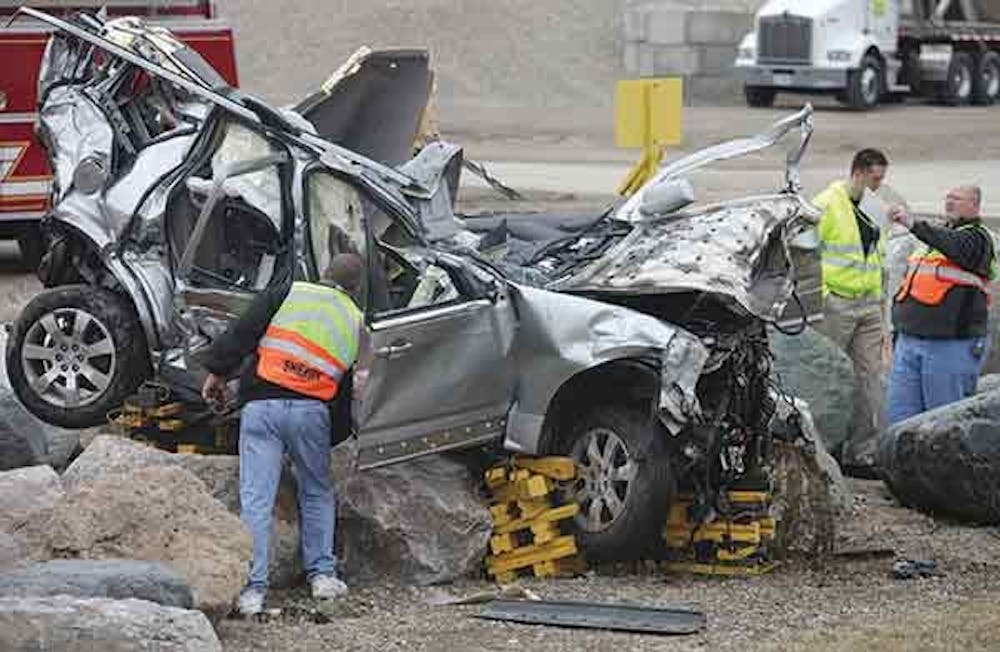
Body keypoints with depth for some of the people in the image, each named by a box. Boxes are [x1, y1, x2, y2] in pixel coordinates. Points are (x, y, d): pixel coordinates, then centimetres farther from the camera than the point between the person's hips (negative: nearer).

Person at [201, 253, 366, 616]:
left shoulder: (287, 293, 7)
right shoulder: (355, 322, 16)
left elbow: (243, 332, 1)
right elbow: (350, 384, 18)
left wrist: (218, 373, 8)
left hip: (261, 405, -2)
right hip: (312, 410, 2)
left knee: (255, 498, -2)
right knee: (317, 493, 22)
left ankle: (253, 589, -5)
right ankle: (322, 575, 21)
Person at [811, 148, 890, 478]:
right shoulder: (826, 206, -8)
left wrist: (877, 298, 18)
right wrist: (818, 294, -15)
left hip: (868, 306, 7)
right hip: (835, 304, -7)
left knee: (869, 380, 4)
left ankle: (861, 454, 8)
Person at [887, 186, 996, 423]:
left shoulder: (977, 238, -3)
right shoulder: (935, 235, 22)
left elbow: (956, 246, -27)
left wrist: (914, 225, -38)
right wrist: (898, 331, 26)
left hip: (949, 347, -8)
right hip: (908, 341, 8)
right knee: (900, 415, 4)